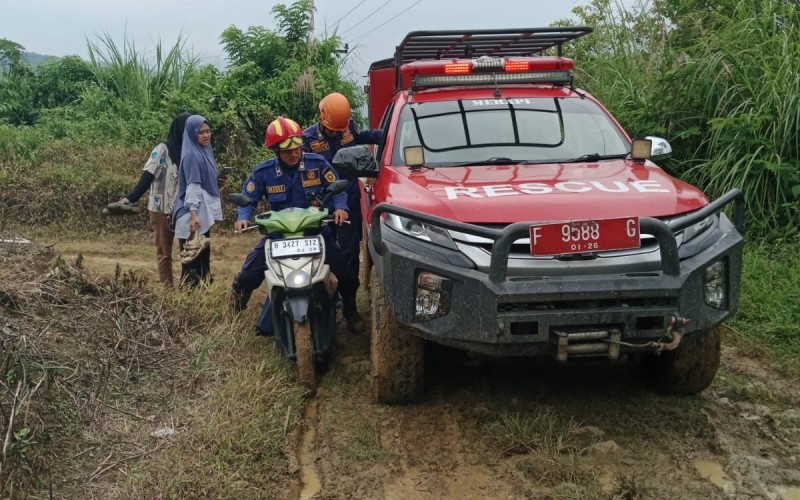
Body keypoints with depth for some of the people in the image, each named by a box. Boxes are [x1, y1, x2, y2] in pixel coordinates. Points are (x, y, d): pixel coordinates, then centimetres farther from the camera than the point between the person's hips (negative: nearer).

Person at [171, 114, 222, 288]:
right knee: (193, 258, -8)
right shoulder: (191, 155, -12)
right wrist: (193, 214, -25)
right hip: (195, 215, -9)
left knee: (203, 256, 13)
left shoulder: (205, 152, 14)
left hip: (204, 213, 9)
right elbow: (192, 186, -19)